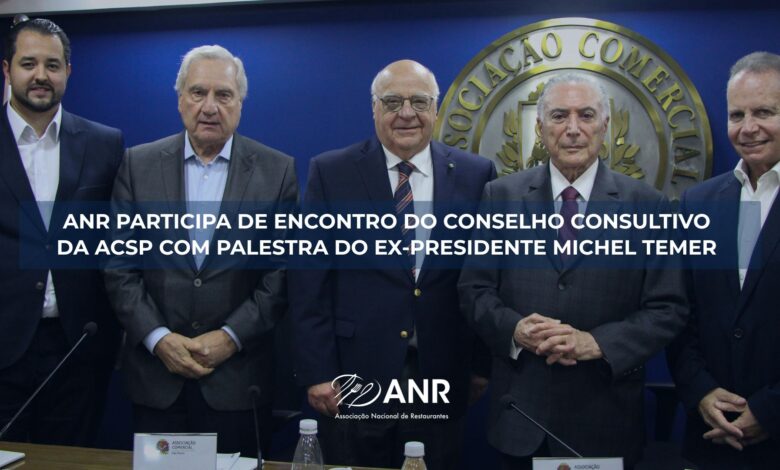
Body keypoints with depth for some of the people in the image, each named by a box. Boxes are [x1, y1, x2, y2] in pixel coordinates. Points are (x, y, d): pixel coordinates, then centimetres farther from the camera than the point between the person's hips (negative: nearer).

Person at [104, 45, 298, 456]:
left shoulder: (277, 171, -2)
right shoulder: (138, 164, 2)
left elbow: (284, 271, -4)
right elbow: (119, 266, 1)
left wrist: (231, 337, -10)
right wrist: (157, 338, -8)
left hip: (239, 376, -1)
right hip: (155, 372, 2)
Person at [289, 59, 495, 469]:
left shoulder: (475, 174, 2)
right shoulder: (330, 172, -2)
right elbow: (310, 281, -4)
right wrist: (317, 370, -7)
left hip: (442, 376, 2)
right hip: (355, 376, -1)